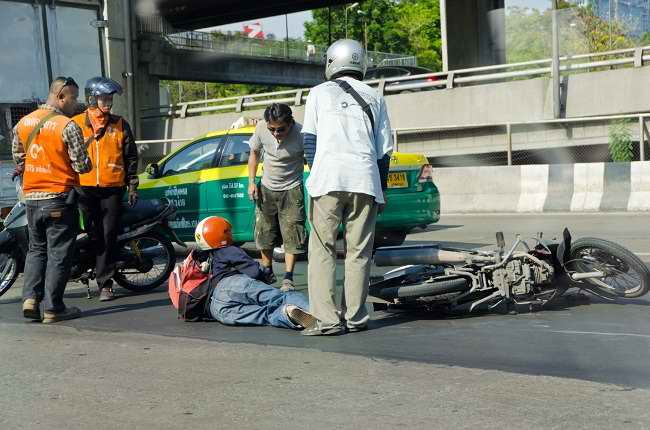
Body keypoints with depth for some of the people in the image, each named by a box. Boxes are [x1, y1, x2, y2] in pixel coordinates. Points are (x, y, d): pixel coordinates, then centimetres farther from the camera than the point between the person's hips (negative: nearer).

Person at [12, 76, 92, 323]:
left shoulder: (23, 123, 6)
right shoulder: (68, 126, -14)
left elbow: (17, 159, 14)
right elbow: (81, 166, -14)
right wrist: (87, 162, 7)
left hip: (31, 197, 6)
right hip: (59, 198, -6)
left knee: (36, 249, 19)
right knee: (58, 254, 2)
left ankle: (30, 298, 7)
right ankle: (53, 308, 4)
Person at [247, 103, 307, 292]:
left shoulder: (301, 134, -27)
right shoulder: (261, 128, -16)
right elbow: (254, 152, 3)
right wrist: (251, 182, 0)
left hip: (291, 190, -4)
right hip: (267, 189, 4)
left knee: (291, 235, -7)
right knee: (264, 234, 13)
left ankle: (288, 278, -1)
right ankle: (267, 272, 30)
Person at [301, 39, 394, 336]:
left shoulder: (319, 92, 12)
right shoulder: (374, 98, 17)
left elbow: (309, 140, 9)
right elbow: (384, 149, 15)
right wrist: (381, 189, 20)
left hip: (329, 178, -2)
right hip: (365, 180, 2)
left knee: (322, 249, 0)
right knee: (358, 251, 7)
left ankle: (328, 319, -7)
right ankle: (355, 317, 7)